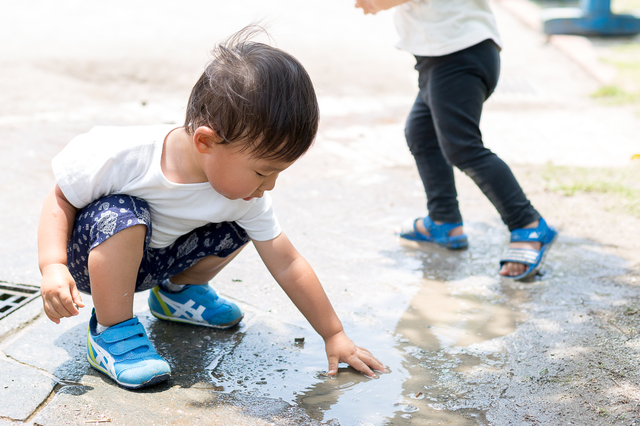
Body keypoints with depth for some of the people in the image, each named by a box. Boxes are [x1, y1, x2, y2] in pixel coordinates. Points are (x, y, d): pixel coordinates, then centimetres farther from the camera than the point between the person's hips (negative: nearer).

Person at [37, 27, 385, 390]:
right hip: (93, 256, -5)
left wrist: (335, 335, -8)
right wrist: (53, 267, -32)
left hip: (156, 259, 5)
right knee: (123, 216, -36)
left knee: (238, 228, -7)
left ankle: (177, 291, 18)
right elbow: (61, 199, -18)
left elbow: (288, 266, -12)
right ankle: (111, 331, -16)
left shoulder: (247, 197, -19)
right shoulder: (121, 156, -34)